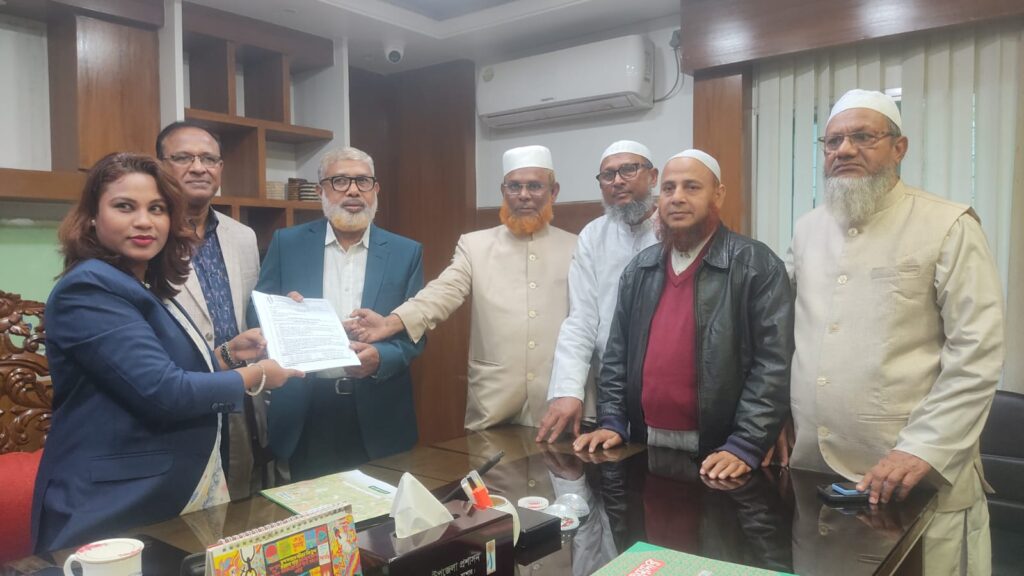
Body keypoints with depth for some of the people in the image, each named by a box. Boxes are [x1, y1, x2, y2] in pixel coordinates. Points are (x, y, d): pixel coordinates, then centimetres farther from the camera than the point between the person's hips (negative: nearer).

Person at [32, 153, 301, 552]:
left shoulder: (147, 290, 10)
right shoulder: (88, 289, -18)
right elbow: (162, 392, -26)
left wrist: (228, 354, 6)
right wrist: (254, 377, -13)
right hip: (115, 513, -9)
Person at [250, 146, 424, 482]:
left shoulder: (406, 252, 3)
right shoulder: (287, 243, 3)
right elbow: (258, 317, 5)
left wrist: (379, 358, -19)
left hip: (378, 418, 0)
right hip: (303, 416, 0)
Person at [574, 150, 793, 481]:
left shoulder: (757, 265, -7)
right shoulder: (639, 269, 8)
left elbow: (773, 364, -12)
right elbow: (617, 355, 11)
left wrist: (745, 447, -18)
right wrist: (612, 422, 1)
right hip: (646, 447, 5)